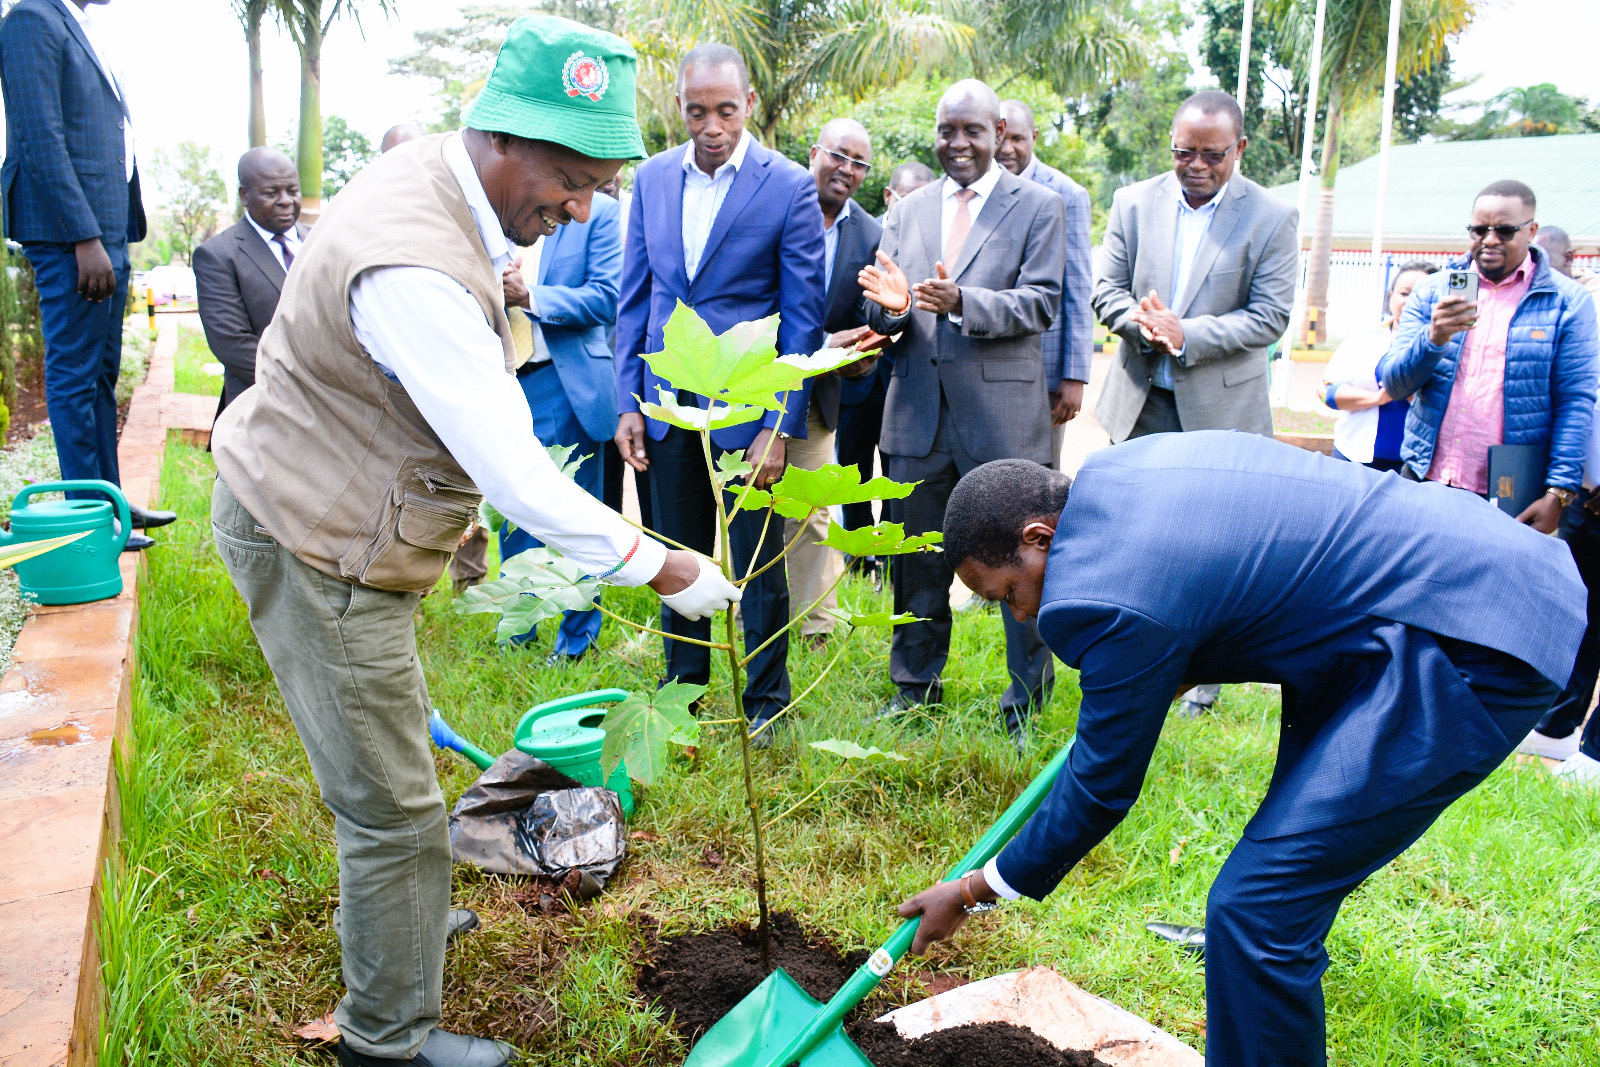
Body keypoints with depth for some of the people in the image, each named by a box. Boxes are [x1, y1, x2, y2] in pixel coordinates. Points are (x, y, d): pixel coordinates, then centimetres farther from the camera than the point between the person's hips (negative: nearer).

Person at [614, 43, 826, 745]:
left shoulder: (789, 187, -7)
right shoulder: (653, 177, 5)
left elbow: (803, 317, -7)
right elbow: (634, 297, 9)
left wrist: (781, 426, -13)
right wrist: (627, 403, 3)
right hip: (668, 405, 4)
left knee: (758, 565, 7)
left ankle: (766, 701, 24)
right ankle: (683, 687, 31)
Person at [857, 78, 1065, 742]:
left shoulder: (1039, 207, 2)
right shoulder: (907, 212, 13)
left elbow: (1041, 304, -8)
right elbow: (881, 315, 10)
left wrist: (962, 302, -24)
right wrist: (891, 307, -15)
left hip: (1002, 412, -3)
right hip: (917, 409, 4)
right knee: (915, 561, 12)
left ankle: (1028, 693, 20)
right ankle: (914, 684, 29)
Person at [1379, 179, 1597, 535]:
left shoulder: (1568, 301, 0)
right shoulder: (1432, 292, 7)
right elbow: (1394, 384, -1)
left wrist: (1558, 493, -14)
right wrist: (1434, 338, -21)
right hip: (1426, 483, 2)